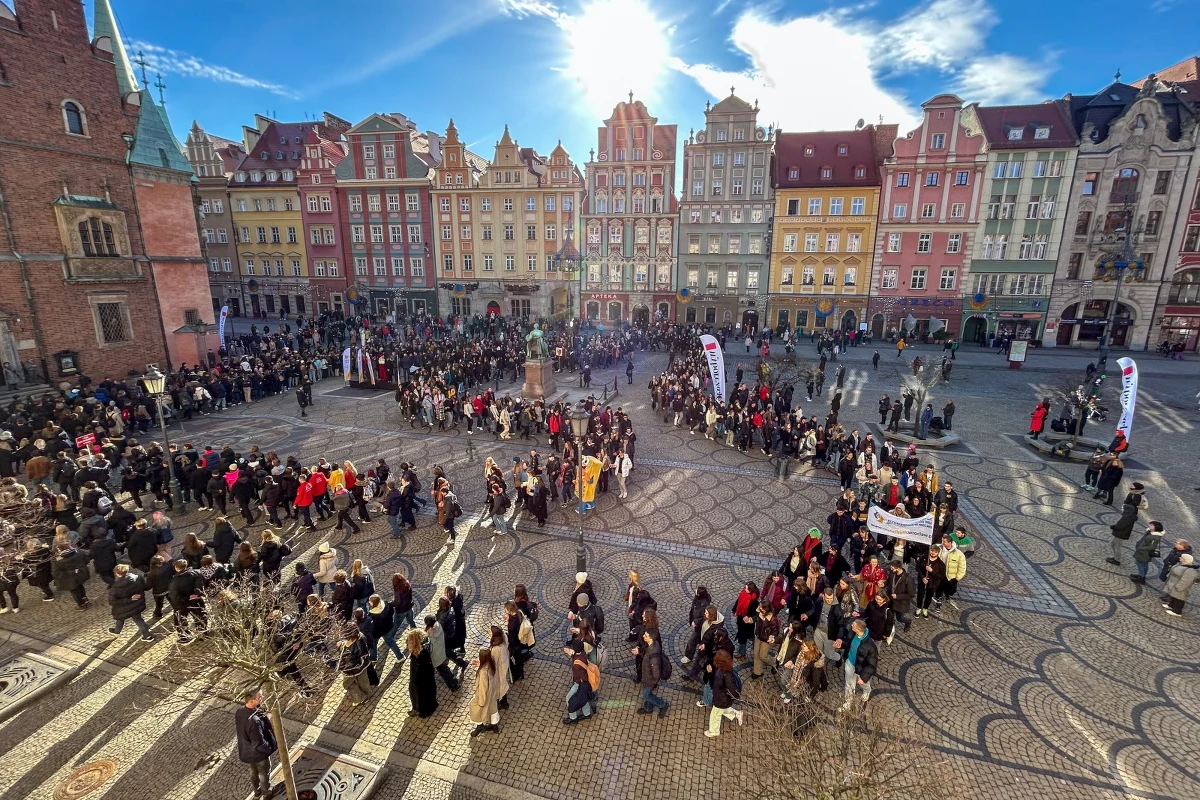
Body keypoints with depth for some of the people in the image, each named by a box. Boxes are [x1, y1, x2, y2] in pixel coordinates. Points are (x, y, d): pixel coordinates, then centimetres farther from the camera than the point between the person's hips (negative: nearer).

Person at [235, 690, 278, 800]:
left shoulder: (239, 712, -20)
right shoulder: (254, 721, -44)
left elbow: (243, 731, 0)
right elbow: (259, 743, -32)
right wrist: (271, 748, -15)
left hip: (246, 751, 6)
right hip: (258, 753, -6)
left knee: (253, 772, 31)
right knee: (264, 773, 23)